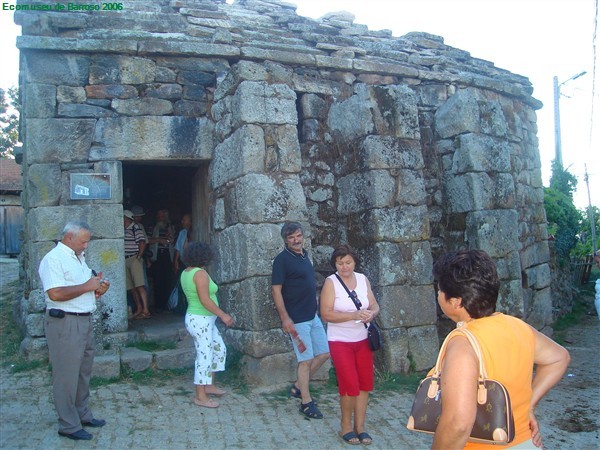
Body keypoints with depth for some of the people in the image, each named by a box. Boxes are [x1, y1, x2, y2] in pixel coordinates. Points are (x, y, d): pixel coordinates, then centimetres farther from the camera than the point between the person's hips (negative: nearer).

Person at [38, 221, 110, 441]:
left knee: (83, 372, 17)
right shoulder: (53, 259, -14)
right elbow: (56, 293, -26)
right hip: (65, 323, -9)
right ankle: (68, 425, 11)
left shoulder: (79, 257, 15)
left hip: (85, 321, 9)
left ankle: (82, 414, 31)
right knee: (67, 375, 0)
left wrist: (97, 289, 3)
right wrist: (87, 286, -18)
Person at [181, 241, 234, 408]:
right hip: (201, 321, -10)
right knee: (204, 357, -1)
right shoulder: (200, 273, -19)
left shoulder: (186, 272, 9)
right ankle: (200, 396, 9)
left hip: (201, 320, 10)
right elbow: (205, 300, -24)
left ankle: (209, 385, 27)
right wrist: (223, 315, -18)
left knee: (219, 349, 18)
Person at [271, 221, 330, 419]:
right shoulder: (282, 259, -13)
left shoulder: (304, 255, 11)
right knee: (306, 359, -2)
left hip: (312, 315, 8)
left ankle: (298, 386, 25)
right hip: (296, 319, -8)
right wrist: (285, 318, -21)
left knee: (324, 353, 12)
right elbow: (276, 290, -16)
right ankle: (306, 403, 13)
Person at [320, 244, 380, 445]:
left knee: (364, 384, 6)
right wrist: (354, 315, -26)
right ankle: (346, 426, 16)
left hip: (363, 340, 5)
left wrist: (371, 313, -16)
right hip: (341, 342, -5)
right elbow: (326, 314, -18)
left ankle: (359, 426, 21)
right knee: (350, 386, -6)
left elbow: (374, 305, 7)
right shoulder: (331, 282, -12)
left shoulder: (363, 279, 3)